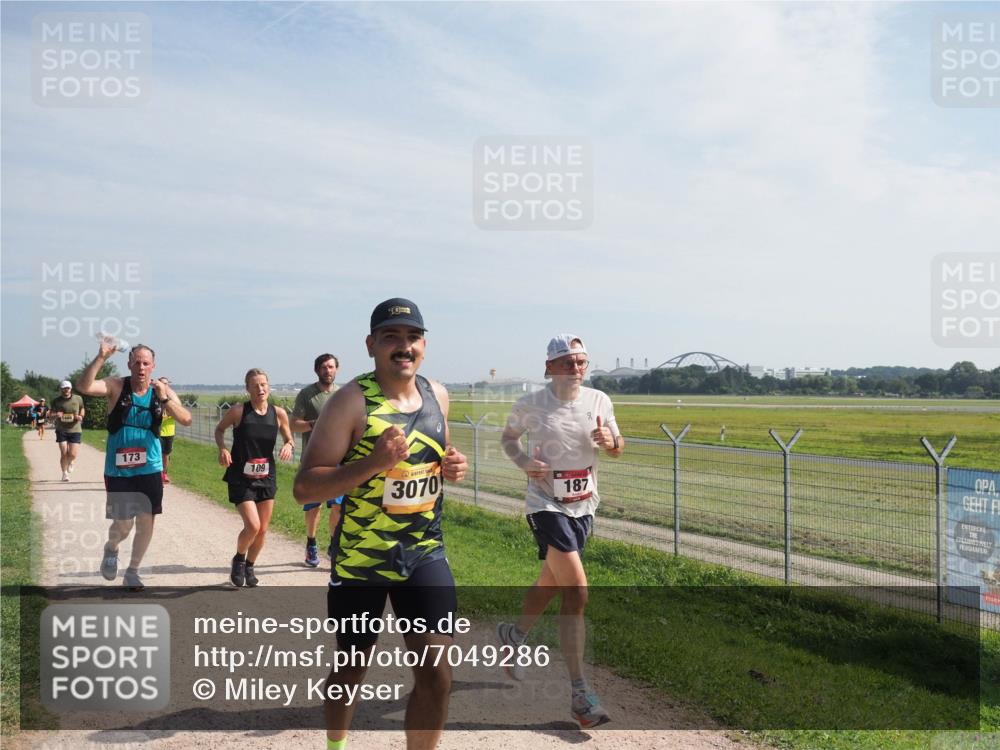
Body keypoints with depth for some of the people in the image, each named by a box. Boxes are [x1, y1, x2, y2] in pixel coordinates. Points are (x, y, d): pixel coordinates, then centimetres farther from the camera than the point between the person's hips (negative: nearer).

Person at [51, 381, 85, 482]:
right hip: (61, 430, 0)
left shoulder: (78, 399, 4)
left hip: (75, 429, 0)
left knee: (73, 454, -6)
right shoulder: (56, 401, 3)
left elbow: (82, 409, 19)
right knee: (64, 453, -4)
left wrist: (81, 417, -3)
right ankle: (65, 474, 15)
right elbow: (51, 415, 5)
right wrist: (56, 415, -19)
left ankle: (71, 463, 32)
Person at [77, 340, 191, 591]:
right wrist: (102, 357, -33)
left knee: (146, 524, 6)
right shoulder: (116, 386, -7)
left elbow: (186, 419, -12)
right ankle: (111, 549, 36)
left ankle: (132, 572, 26)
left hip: (150, 470, 2)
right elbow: (83, 386, -24)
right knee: (123, 525, 0)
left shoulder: (163, 390, -2)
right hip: (118, 471, -2)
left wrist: (165, 400, -27)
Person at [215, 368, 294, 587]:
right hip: (241, 478, -4)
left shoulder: (278, 413, -4)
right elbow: (219, 429, 6)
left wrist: (289, 446, -14)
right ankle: (239, 559, 16)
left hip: (267, 477, 4)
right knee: (253, 526, -15)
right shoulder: (238, 411, -11)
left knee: (263, 530, 11)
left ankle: (249, 566, 37)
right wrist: (222, 448, -12)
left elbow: (289, 439, 9)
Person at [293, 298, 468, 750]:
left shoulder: (437, 395, 2)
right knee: (351, 670, 16)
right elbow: (304, 488, -19)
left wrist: (452, 467, -3)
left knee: (437, 677, -2)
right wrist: (373, 463, -32)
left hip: (425, 554, 4)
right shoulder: (351, 401, -16)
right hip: (360, 559, -3)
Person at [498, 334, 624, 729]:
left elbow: (617, 448, 11)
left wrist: (610, 441, -13)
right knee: (577, 592, -16)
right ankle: (579, 693, -8)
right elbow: (508, 438, 9)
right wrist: (523, 462, -11)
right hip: (546, 504, -5)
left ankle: (514, 633, 49)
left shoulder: (599, 400, 2)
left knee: (552, 585, 20)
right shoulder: (530, 404, -7)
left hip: (583, 506, 5)